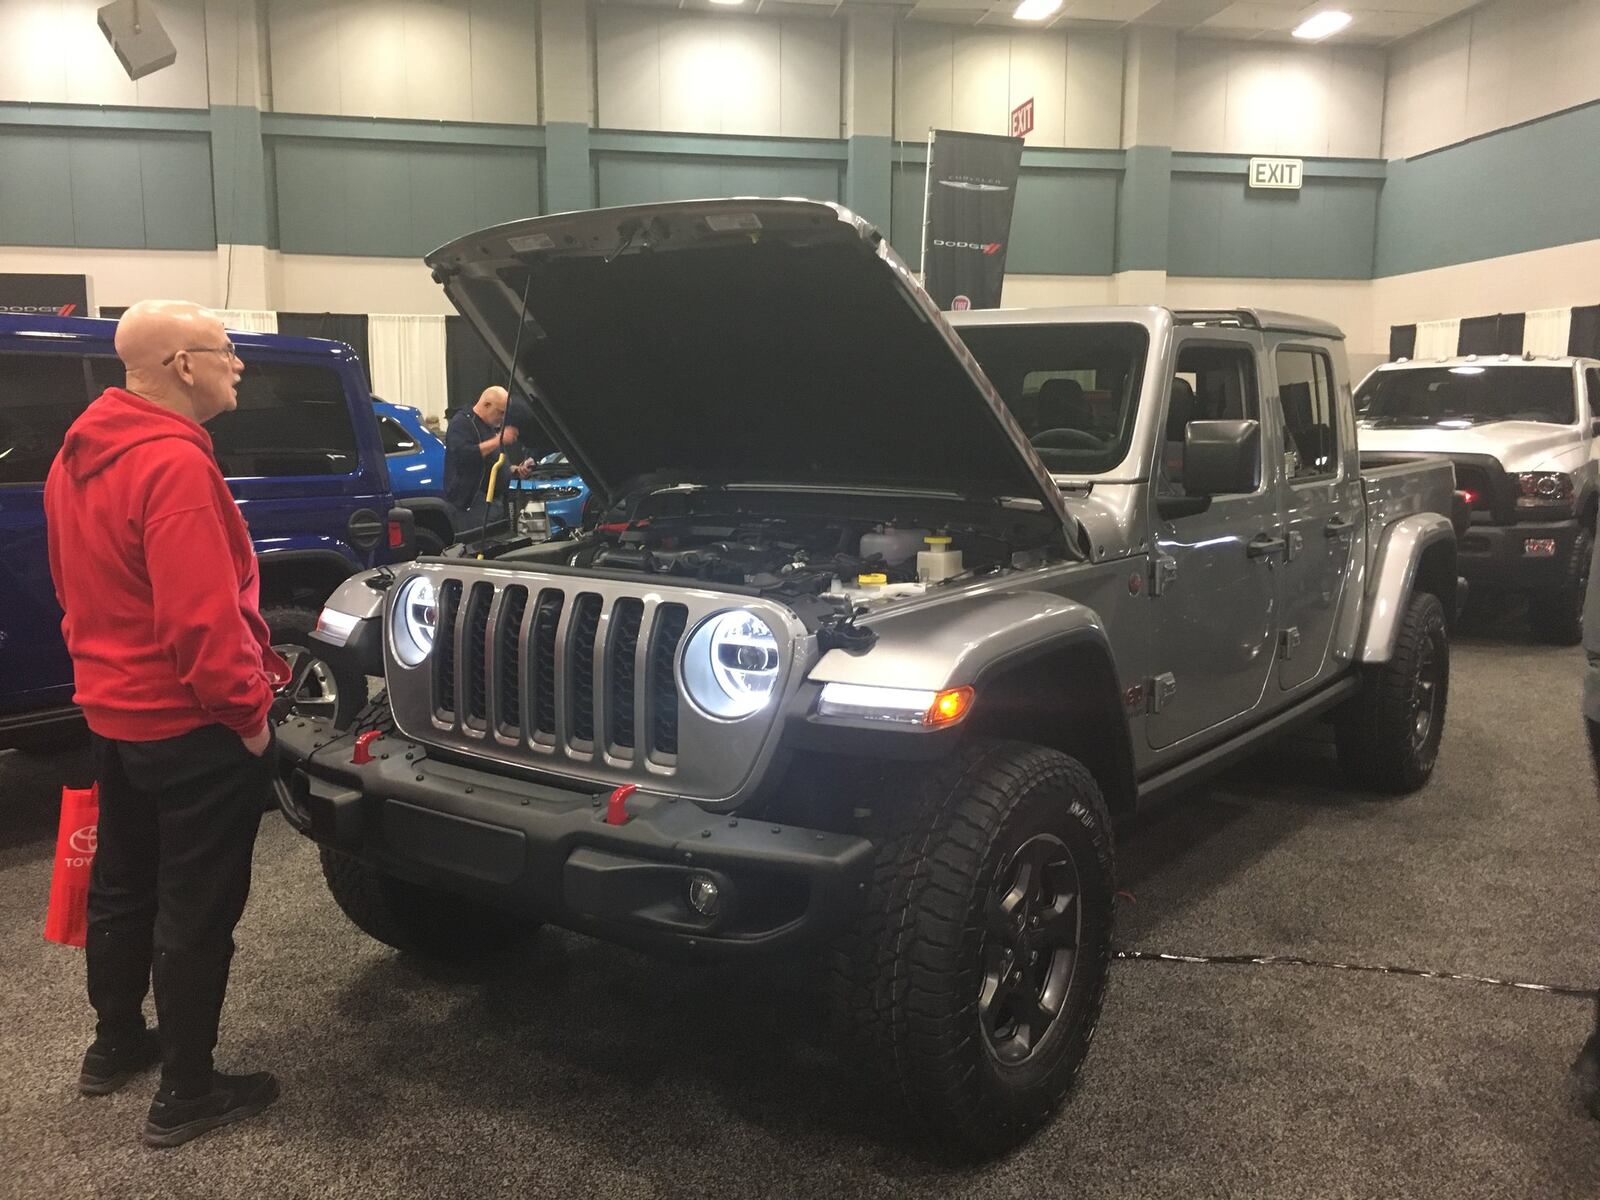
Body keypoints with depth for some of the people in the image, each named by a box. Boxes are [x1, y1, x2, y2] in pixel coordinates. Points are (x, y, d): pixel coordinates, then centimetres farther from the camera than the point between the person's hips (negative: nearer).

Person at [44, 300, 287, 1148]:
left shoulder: (77, 458, 9)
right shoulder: (172, 464, -23)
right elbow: (201, 614, -28)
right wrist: (247, 708, -18)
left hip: (113, 711, 10)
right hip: (189, 725, -10)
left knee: (123, 885, 22)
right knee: (196, 909, 2)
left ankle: (115, 1045, 39)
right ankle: (185, 1094, 14)